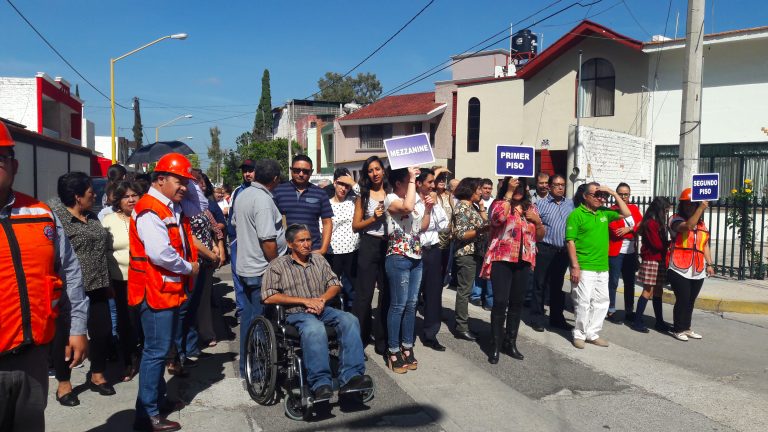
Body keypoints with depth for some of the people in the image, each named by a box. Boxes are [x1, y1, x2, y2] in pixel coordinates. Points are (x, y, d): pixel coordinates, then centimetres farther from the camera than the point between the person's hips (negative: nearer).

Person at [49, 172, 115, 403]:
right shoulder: (54, 214, -12)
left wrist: (106, 282, 20)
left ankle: (97, 375, 29)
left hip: (95, 287, 7)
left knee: (103, 331, 11)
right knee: (66, 335, 6)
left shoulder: (92, 217, 12)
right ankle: (63, 383, 22)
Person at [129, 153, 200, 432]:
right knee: (156, 350, -5)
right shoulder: (149, 210, -20)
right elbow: (160, 253, -29)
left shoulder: (173, 207, 11)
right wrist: (189, 268, -14)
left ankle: (158, 398, 33)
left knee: (163, 346, 19)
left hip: (170, 288, 10)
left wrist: (192, 181, 6)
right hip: (155, 290, -10)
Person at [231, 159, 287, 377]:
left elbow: (235, 223, 22)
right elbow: (268, 241, -25)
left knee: (248, 316, 18)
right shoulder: (263, 200, -21)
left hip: (245, 267, 9)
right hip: (262, 270, -9)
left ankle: (245, 366, 29)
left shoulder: (242, 195, 8)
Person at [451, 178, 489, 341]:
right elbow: (461, 234, -18)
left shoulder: (472, 206, 14)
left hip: (473, 253, 9)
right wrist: (481, 230, -24)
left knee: (465, 290, 12)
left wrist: (481, 208, 7)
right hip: (465, 254, -9)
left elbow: (485, 223, 13)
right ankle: (461, 327, 3)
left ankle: (462, 324, 19)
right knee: (464, 290, -4)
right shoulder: (462, 207, -13)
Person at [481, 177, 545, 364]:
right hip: (502, 259, -5)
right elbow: (498, 218, -25)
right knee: (500, 302, -9)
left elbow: (540, 236, 16)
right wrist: (509, 193, -19)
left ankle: (510, 343, 23)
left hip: (524, 261, 5)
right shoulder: (498, 204, -1)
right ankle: (495, 346, 1)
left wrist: (537, 221, -3)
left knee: (517, 302, 10)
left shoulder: (531, 207, 14)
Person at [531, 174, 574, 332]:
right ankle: (537, 319, 10)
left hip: (563, 251, 4)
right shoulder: (541, 204, -2)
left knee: (557, 285, 15)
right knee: (540, 285, 1)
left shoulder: (570, 204, 10)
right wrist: (533, 245, -14)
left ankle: (557, 318, 25)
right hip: (545, 249, -4)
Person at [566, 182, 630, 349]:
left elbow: (626, 213, 16)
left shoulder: (604, 213, 11)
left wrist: (614, 194, 5)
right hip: (584, 268, -7)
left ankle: (592, 333, 22)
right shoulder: (576, 214, -7)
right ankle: (579, 334, 13)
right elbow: (570, 241, -11)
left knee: (601, 302, 11)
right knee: (583, 302, -2)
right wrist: (575, 266, -16)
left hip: (603, 268, 7)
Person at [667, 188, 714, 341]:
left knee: (690, 301, 12)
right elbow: (688, 226, -26)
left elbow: (705, 246, 19)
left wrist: (709, 264, 12)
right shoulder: (676, 220, -4)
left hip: (698, 271, 6)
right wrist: (701, 208, -26)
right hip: (679, 269, -6)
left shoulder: (701, 224, 16)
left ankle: (686, 328, 26)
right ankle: (678, 330, 9)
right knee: (682, 300, -5)